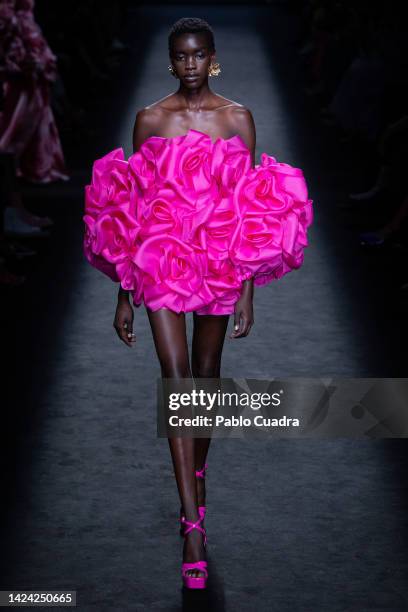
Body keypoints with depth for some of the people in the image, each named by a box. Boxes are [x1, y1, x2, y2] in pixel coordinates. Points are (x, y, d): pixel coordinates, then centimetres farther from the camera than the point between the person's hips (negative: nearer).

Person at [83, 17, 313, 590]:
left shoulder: (238, 118, 1)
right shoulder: (150, 119, 1)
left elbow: (255, 212, 2)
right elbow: (128, 210, 4)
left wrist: (248, 293, -2)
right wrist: (125, 296, 3)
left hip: (220, 262, 1)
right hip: (162, 263, -1)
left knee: (207, 375, 13)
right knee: (177, 378, -9)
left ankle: (198, 471, 39)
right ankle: (194, 524, -12)